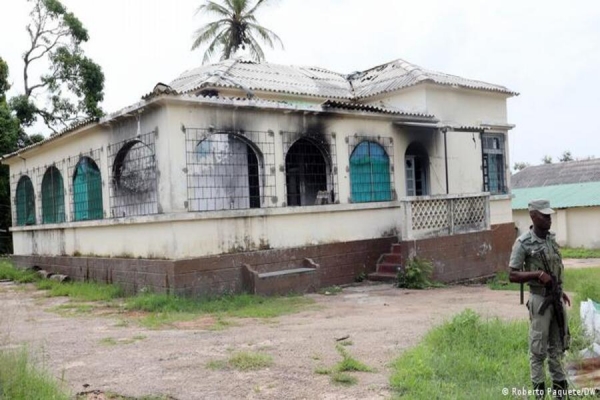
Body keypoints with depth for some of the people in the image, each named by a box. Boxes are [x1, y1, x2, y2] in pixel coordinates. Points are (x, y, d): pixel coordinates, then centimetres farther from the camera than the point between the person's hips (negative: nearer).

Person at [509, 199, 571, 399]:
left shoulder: (551, 238, 6)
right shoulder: (523, 243, -16)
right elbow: (512, 276, -15)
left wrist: (560, 290, 17)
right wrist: (537, 274, -26)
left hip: (556, 298, 7)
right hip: (540, 299, -7)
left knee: (558, 344, 15)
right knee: (538, 347, 3)